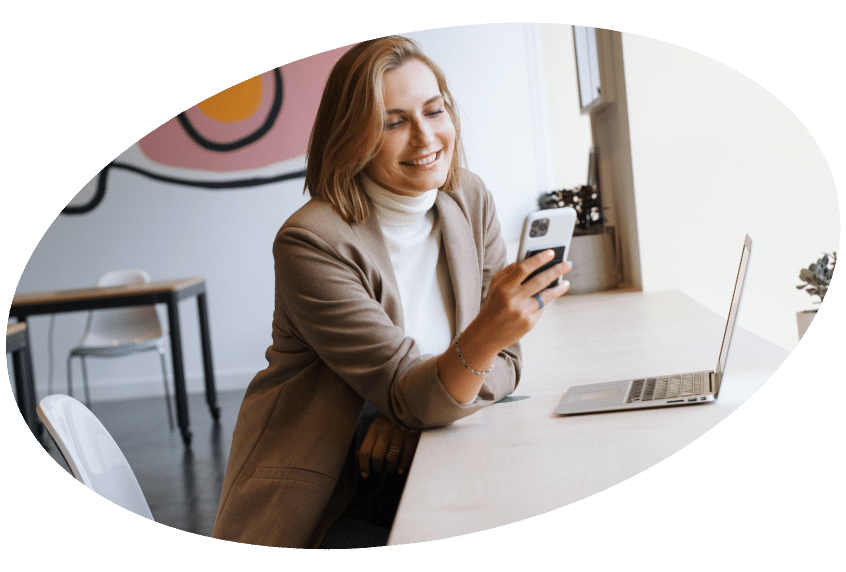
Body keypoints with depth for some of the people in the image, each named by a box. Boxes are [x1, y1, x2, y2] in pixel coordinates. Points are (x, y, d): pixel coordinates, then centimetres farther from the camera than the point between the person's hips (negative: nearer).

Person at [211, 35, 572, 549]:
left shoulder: (471, 200, 1)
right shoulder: (312, 242, -18)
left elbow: (503, 364, 3)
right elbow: (410, 397, -21)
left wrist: (412, 408, -17)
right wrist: (484, 337, -42)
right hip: (324, 496, -5)